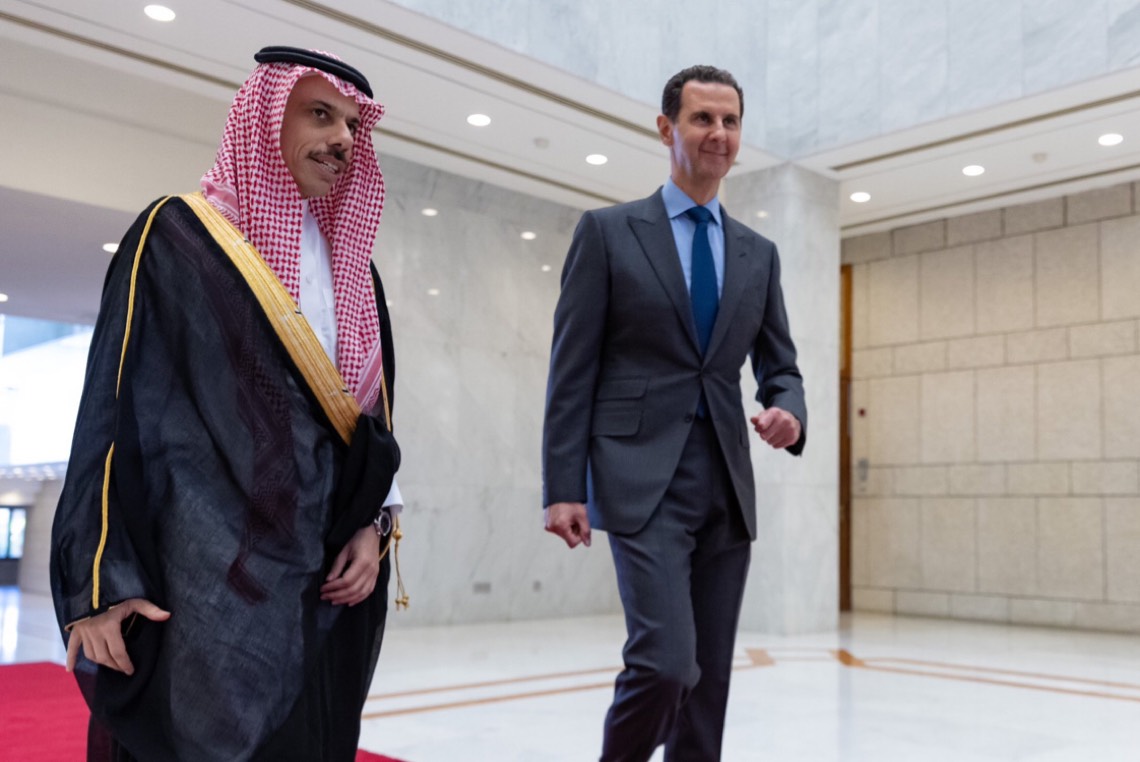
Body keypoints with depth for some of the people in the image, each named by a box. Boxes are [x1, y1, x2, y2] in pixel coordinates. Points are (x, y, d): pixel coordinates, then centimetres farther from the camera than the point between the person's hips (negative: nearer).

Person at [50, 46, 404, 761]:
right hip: (207, 575, -5)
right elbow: (116, 403, -6)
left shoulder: (352, 265, 14)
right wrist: (99, 581, -11)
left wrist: (373, 525, 3)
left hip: (330, 580, 5)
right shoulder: (178, 237, -2)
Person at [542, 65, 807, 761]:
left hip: (727, 483, 5)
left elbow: (779, 366, 15)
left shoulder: (759, 254, 14)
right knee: (666, 661, -15)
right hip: (643, 477, -5)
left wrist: (787, 410, -9)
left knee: (711, 677, 8)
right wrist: (563, 487, -8)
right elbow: (572, 369, -2)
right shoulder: (608, 231, 2)